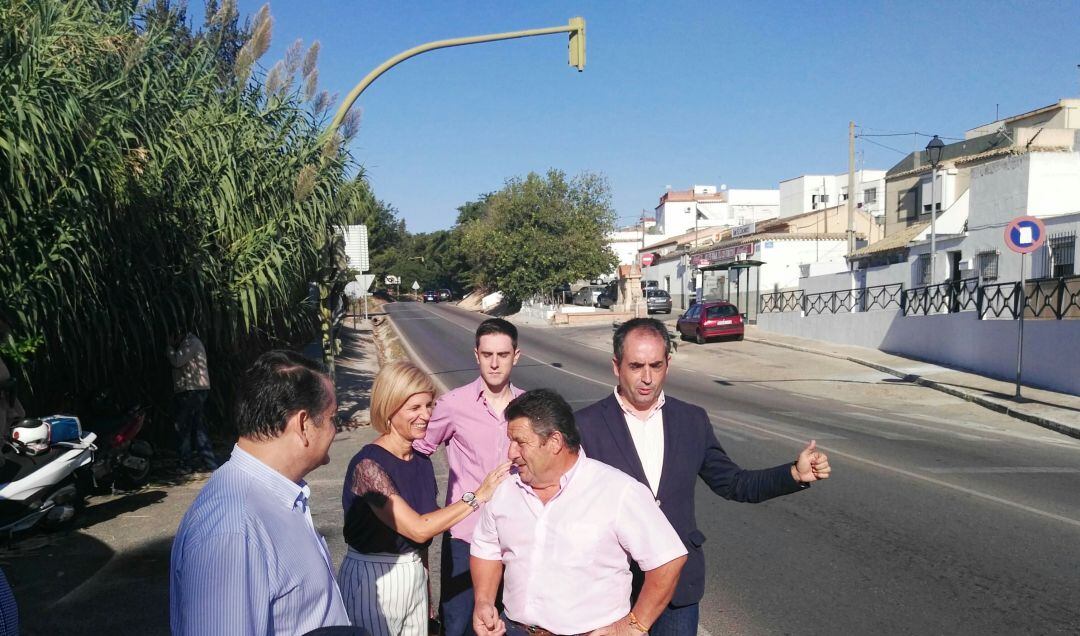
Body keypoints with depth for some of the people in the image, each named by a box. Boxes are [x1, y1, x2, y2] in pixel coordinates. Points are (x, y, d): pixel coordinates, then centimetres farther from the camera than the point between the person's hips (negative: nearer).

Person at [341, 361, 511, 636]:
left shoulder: (422, 461, 3)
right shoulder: (368, 464, -21)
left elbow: (421, 538, 9)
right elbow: (417, 529, -25)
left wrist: (426, 589, 12)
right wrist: (478, 496, -20)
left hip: (415, 575, 7)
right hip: (372, 579, -6)